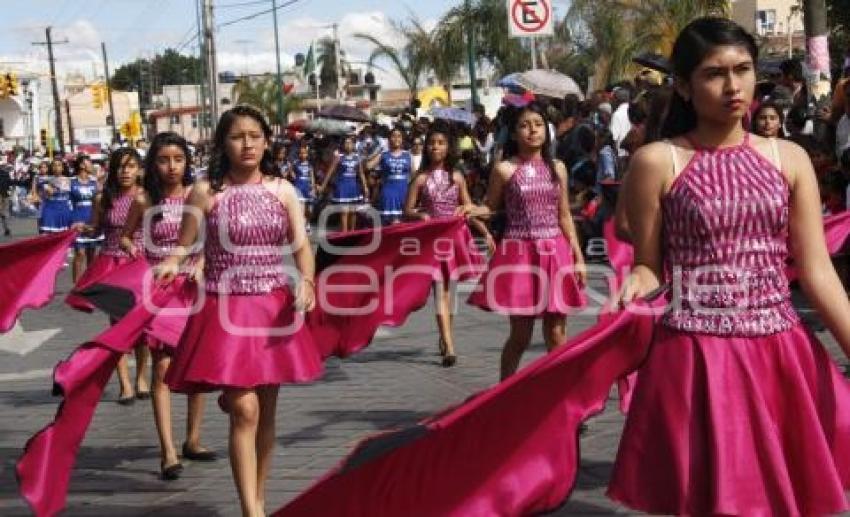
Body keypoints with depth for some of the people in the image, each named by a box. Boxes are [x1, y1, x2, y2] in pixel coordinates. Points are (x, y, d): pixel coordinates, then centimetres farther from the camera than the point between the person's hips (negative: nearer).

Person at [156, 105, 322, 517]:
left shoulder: (283, 190, 4)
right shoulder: (206, 192, -3)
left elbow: (302, 246, 0)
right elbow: (183, 248, -1)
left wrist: (306, 282, -19)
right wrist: (167, 266, -23)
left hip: (274, 308, 3)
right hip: (226, 310, -3)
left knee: (266, 411, 11)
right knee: (245, 411, -12)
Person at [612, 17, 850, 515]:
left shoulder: (789, 158, 6)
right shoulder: (657, 161, -3)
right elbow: (648, 268, 1)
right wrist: (635, 286, -21)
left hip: (783, 355, 3)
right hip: (698, 358, -3)